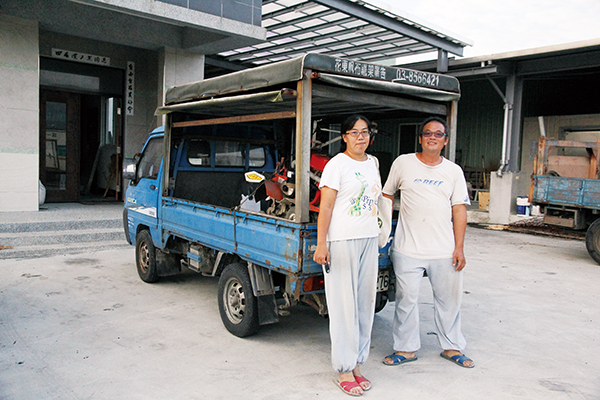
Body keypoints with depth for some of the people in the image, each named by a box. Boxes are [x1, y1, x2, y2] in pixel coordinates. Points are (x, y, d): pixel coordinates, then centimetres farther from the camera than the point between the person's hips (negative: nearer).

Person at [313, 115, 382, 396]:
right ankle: (344, 370, 9)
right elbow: (325, 207, -11)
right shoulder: (337, 164, -7)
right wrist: (321, 244, -18)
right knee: (344, 306, -2)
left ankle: (356, 364, 23)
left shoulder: (372, 162, 15)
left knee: (365, 302, 10)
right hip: (342, 241, -7)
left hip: (369, 240, 7)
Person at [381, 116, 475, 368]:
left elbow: (459, 210, 4)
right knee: (406, 300, 5)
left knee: (449, 300, 12)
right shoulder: (403, 163, 2)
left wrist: (459, 248, -1)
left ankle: (452, 347, 30)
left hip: (444, 251, 2)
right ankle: (406, 348, 21)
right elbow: (387, 194, 12)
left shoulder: (454, 171, 7)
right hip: (408, 249, -1)